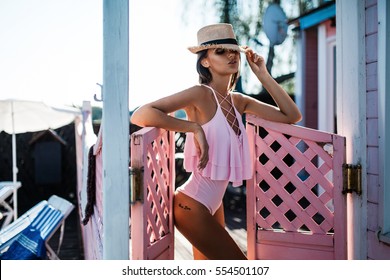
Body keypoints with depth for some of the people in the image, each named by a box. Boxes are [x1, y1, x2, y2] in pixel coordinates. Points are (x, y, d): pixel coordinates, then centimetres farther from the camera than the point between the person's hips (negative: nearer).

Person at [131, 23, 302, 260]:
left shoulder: (237, 100, 6)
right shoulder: (201, 94, -17)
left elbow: (292, 116, 6)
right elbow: (141, 115, -28)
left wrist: (263, 75, 2)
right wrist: (195, 127, -27)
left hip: (213, 204, 8)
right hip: (192, 205, -8)